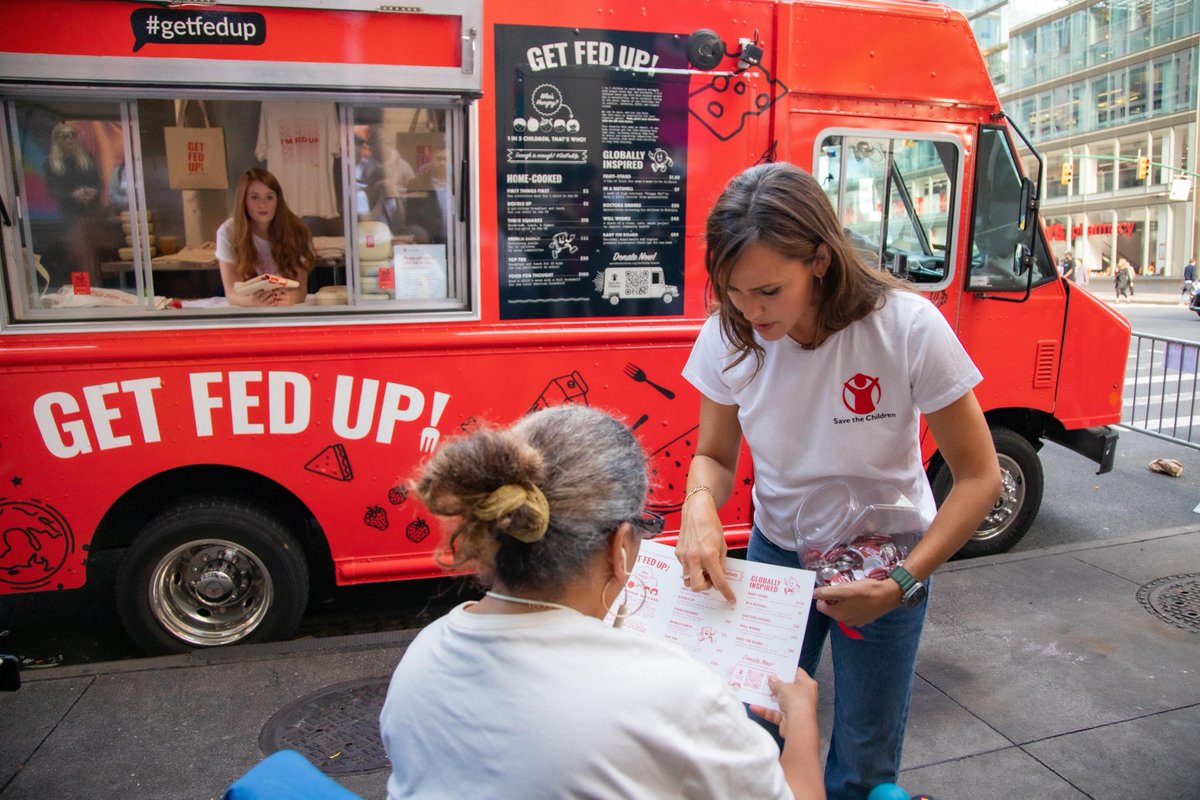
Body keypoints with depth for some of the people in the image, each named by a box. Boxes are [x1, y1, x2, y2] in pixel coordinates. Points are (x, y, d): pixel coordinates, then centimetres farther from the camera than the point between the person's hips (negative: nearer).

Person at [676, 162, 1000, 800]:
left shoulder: (907, 328, -25)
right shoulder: (728, 337, -16)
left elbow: (978, 475, -15)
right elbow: (714, 454, -3)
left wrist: (903, 583, -24)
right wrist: (700, 505, -26)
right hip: (775, 551, 2)